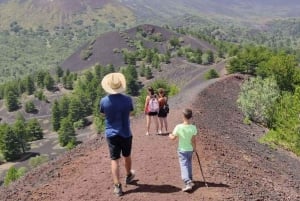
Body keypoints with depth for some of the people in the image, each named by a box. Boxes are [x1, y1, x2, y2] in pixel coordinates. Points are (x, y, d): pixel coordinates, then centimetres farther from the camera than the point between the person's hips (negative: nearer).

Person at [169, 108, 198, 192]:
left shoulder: (178, 127, -18)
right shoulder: (193, 127, -16)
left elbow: (173, 138, -7)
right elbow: (193, 140, -12)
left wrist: (170, 135, 15)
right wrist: (194, 147, 5)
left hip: (182, 150, -3)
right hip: (190, 149, 3)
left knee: (184, 166, -4)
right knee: (189, 164, 24)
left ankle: (188, 183, -20)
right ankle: (190, 180, 39)